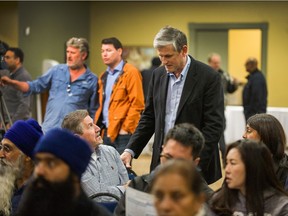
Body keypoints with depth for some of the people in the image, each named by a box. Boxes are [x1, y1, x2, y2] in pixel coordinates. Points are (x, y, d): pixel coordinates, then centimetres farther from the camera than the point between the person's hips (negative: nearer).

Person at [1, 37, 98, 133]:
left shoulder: (92, 80, 3)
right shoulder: (56, 71, 9)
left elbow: (93, 112, 7)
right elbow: (35, 86, 11)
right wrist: (11, 82, 0)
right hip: (49, 130, 2)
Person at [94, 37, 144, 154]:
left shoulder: (131, 72, -7)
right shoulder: (104, 76, 18)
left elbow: (137, 104, -12)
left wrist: (126, 128, -14)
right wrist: (97, 125, 12)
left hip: (122, 133, -7)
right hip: (106, 132, 7)